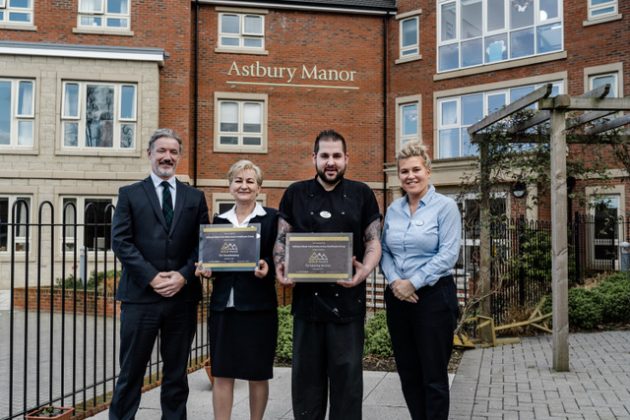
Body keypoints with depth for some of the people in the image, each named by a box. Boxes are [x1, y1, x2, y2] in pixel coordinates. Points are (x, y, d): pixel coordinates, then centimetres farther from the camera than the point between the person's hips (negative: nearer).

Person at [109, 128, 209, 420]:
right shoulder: (130, 194, 5)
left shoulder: (195, 197, 11)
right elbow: (120, 241, -3)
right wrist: (152, 277, -12)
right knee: (131, 371, 5)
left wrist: (184, 275, -10)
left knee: (177, 372, 12)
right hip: (140, 296, -2)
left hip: (182, 296, 2)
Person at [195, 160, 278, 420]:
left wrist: (267, 267, -22)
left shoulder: (272, 218, 0)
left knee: (258, 374, 8)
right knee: (222, 374, 5)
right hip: (223, 305, 3)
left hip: (258, 306, -3)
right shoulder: (219, 220, 12)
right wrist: (206, 269, -5)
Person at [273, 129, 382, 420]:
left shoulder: (362, 194, 5)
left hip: (347, 299, -1)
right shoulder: (295, 194, 8)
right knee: (306, 372, 10)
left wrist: (365, 270, -16)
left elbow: (373, 241, 3)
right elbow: (282, 239, 10)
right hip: (306, 297, 1)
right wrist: (280, 267, -10)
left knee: (347, 373, 5)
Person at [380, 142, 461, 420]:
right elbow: (383, 251, 9)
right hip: (397, 298, 5)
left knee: (434, 375, 3)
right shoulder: (393, 209, 10)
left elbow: (448, 254, -13)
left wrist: (413, 283, -15)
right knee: (408, 372, 12)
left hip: (434, 296, -5)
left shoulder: (445, 206, -5)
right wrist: (394, 281, -8)